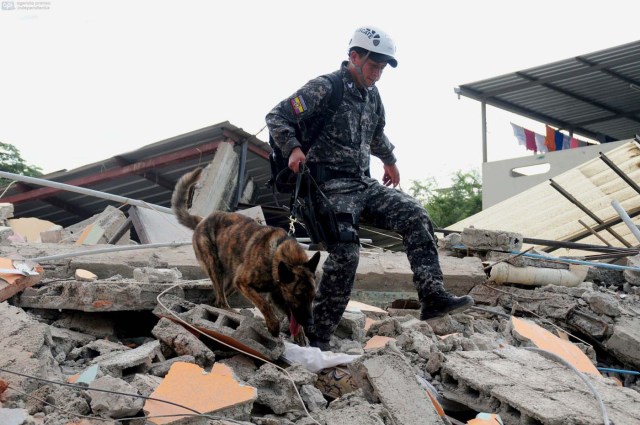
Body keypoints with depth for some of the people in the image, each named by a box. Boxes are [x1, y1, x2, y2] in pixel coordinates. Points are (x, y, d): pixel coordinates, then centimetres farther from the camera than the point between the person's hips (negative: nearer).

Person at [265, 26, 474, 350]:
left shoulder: (372, 95, 16)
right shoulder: (325, 88, -8)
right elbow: (276, 117, -10)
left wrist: (389, 160, 48)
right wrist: (293, 148, -25)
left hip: (364, 183, 8)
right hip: (332, 186, -8)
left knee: (415, 216, -11)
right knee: (345, 254, -22)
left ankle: (432, 297, -15)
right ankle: (317, 336, -12)